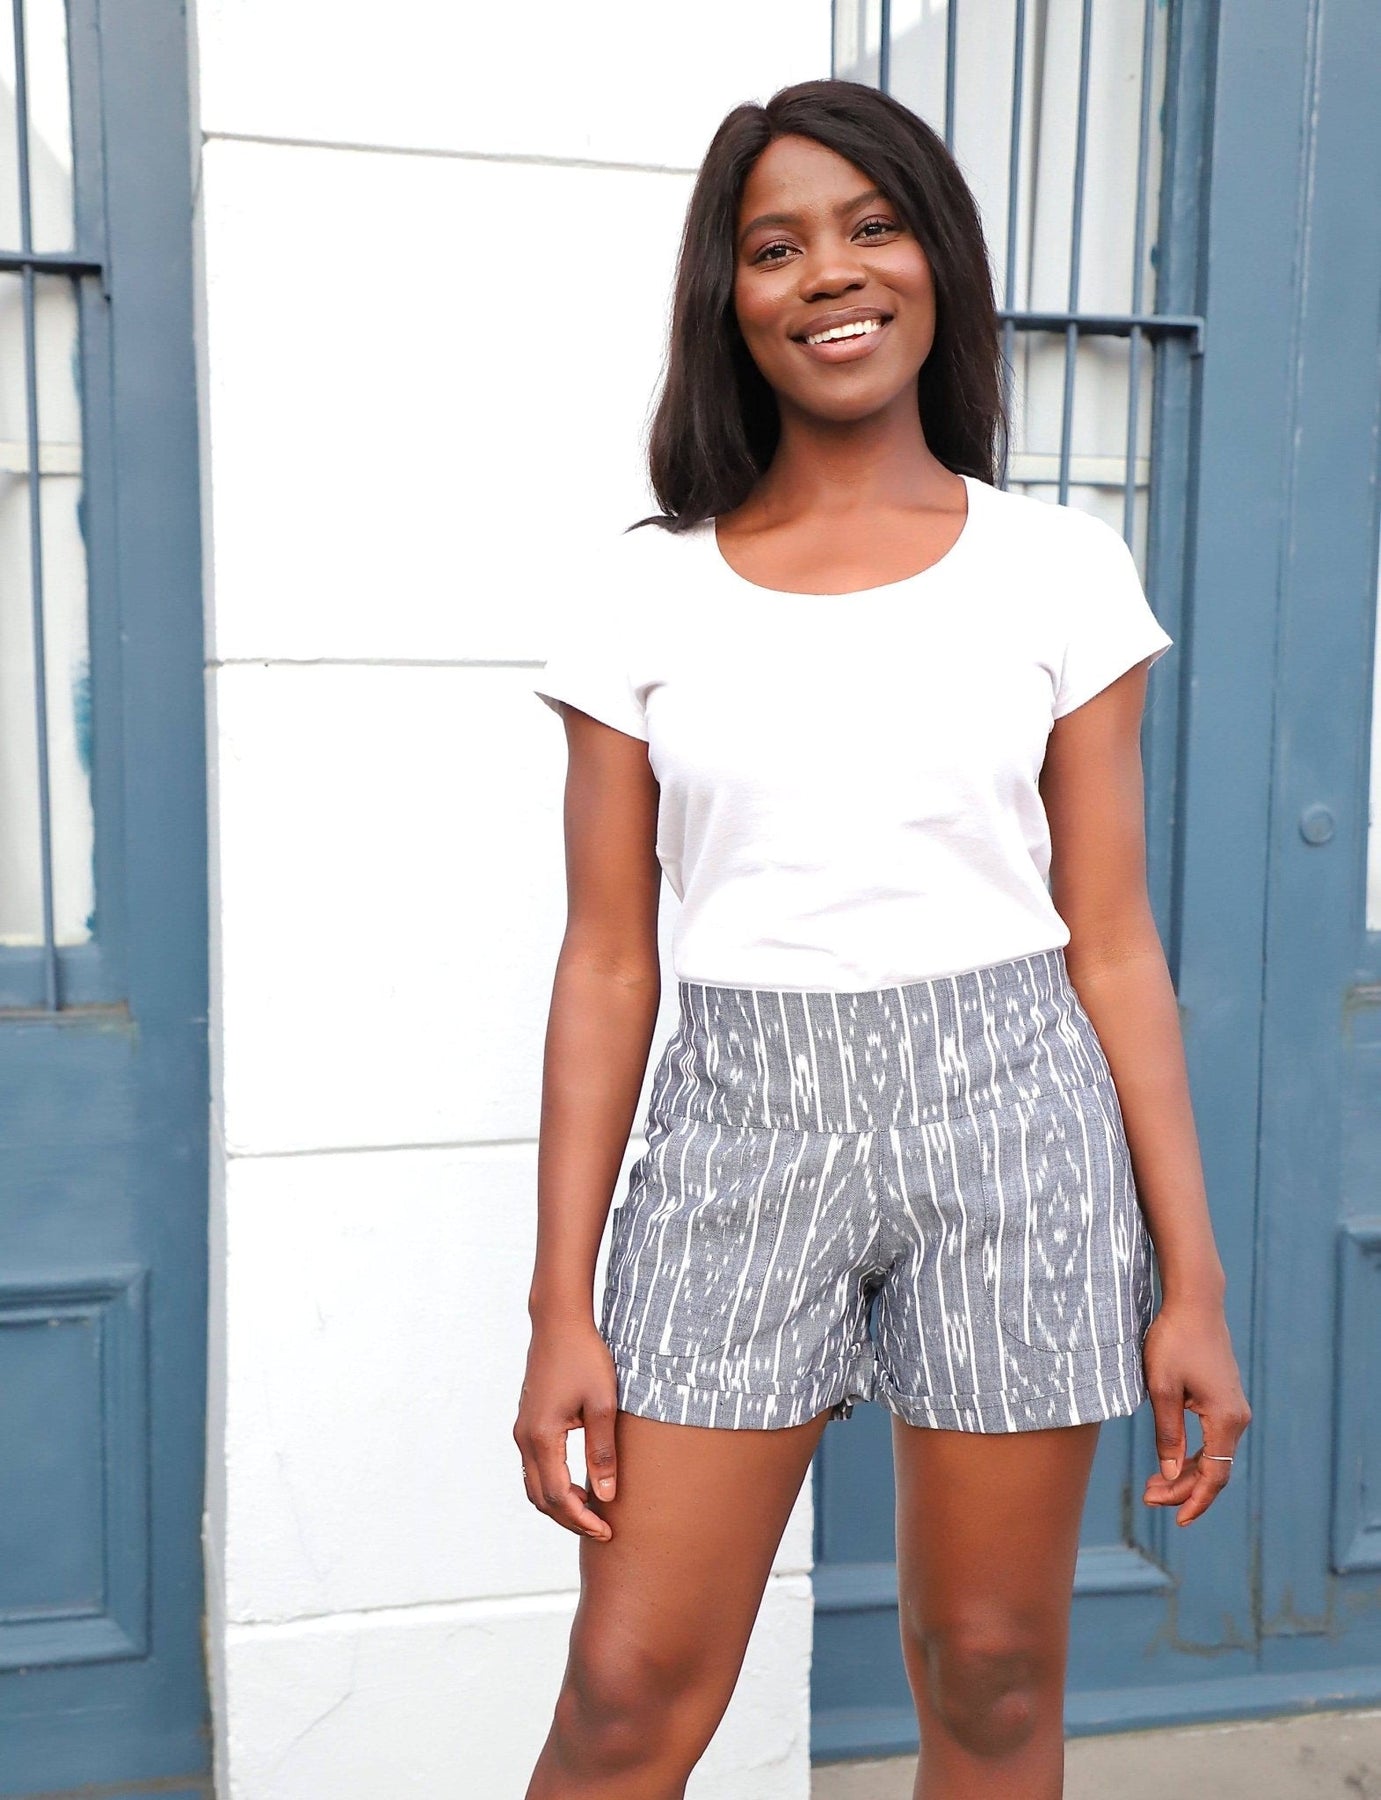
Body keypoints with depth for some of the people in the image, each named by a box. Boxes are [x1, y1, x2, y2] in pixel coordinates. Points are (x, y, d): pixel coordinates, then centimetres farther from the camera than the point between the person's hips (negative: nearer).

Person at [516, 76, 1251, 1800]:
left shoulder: (1059, 571, 2)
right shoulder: (645, 590, 2)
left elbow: (1112, 946, 3)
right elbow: (609, 965, 2)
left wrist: (1192, 1283, 1)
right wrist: (563, 1310, 0)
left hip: (1008, 1125, 0)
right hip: (741, 1136, 0)